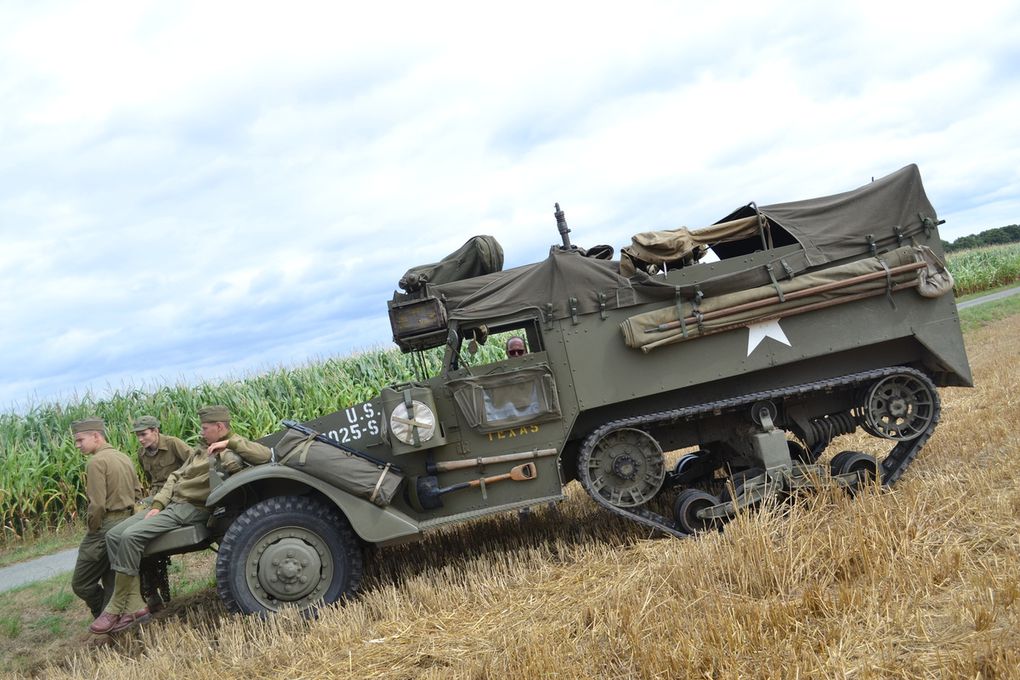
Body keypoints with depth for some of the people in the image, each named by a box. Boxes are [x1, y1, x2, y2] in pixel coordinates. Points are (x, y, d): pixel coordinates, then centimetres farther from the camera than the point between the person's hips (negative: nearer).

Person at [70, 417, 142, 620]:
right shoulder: (124, 458, 12)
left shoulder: (96, 461, -15)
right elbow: (138, 492, 17)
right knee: (112, 582, 14)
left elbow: (97, 504, -20)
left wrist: (92, 529, -6)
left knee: (82, 583, 2)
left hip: (105, 527, -9)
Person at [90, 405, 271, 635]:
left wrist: (230, 442, -19)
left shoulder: (234, 452, -5)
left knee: (130, 536, -25)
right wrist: (157, 505, 5)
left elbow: (266, 455, -22)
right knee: (114, 536, -3)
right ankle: (135, 606, -7)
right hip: (169, 504, 9)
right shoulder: (201, 450, 21)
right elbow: (175, 477, 19)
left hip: (191, 510, -9)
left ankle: (116, 609, -15)